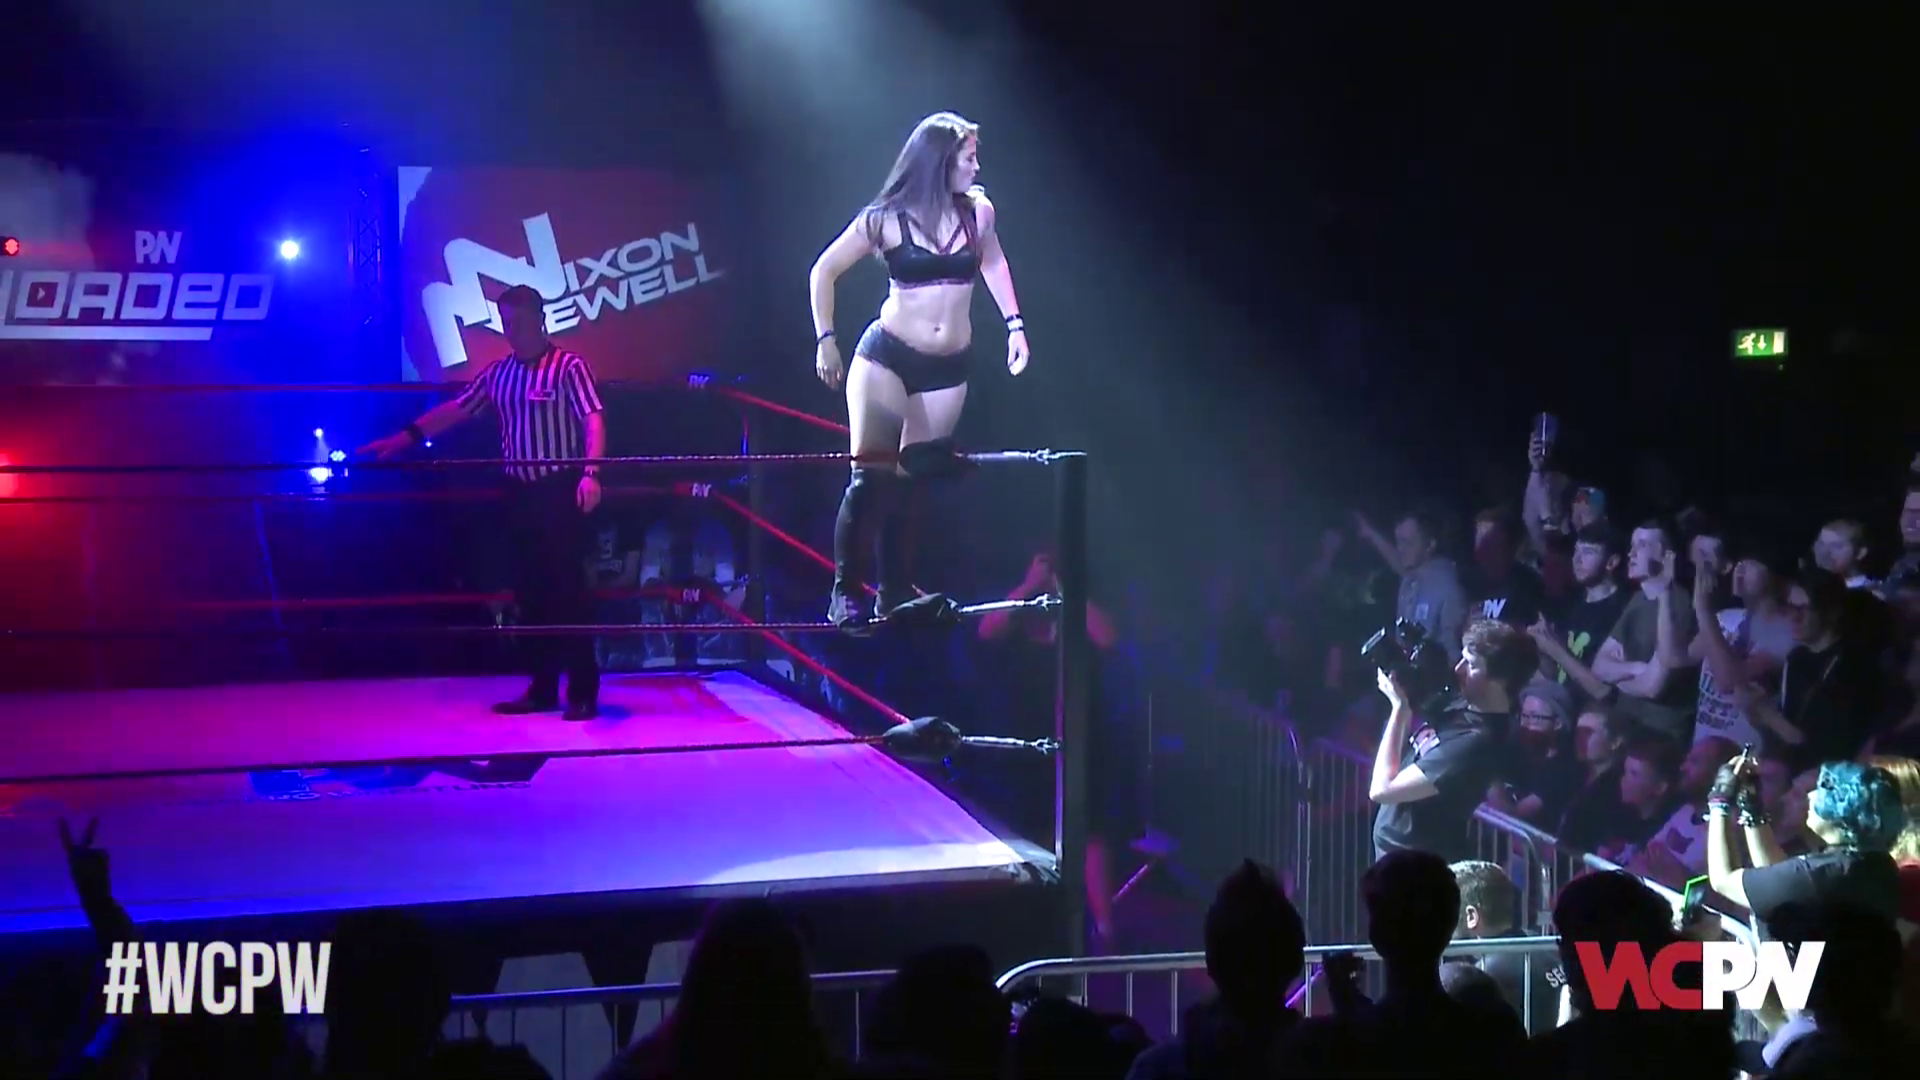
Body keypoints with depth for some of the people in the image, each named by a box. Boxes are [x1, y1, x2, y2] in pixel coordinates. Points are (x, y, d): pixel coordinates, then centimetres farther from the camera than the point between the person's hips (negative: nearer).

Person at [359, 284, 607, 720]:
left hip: (561, 491, -7)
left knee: (567, 588, -5)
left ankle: (583, 691, 0)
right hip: (520, 493, 7)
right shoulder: (497, 373, 12)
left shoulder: (569, 367, -8)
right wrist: (402, 439, 10)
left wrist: (590, 473, -31)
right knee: (529, 590, 8)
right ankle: (543, 687, 16)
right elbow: (453, 411, 16)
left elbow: (593, 421, -17)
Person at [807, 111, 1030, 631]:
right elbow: (823, 271, 1)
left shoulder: (978, 212, 0)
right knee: (870, 476, -11)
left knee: (909, 482, 6)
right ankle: (846, 592, -3)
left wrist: (1014, 324, 18)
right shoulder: (886, 219, -9)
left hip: (947, 371, 3)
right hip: (886, 358, -3)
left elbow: (993, 263, 21)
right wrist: (825, 340, -4)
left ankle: (895, 595, 16)